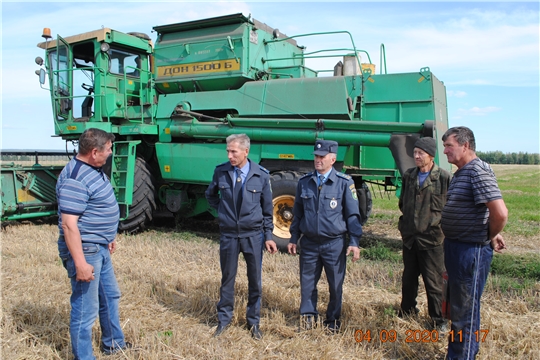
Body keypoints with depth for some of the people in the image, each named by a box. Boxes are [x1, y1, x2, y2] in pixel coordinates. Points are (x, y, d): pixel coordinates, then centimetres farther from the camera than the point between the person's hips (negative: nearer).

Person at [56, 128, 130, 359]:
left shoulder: (93, 169, 8)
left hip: (100, 248, 11)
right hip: (85, 250, -11)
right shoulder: (75, 179, -24)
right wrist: (80, 263, -27)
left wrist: (108, 237, 24)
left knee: (110, 297, 23)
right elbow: (69, 224, -27)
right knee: (86, 309, 2)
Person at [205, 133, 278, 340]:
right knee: (227, 278, 13)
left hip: (253, 235, -1)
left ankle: (253, 322, 27)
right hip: (228, 235, 1)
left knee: (255, 280, 10)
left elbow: (267, 208, 0)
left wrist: (268, 236, -1)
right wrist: (222, 210, 4)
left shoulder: (261, 175, -7)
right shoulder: (221, 171, -4)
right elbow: (210, 195, 15)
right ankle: (223, 320, 30)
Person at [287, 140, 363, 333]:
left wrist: (354, 242, -9)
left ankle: (333, 320, 30)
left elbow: (353, 215, -4)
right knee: (307, 282, 12)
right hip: (309, 242, 3)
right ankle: (308, 316, 32)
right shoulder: (304, 182, 3)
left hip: (334, 243, -2)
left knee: (335, 284, 10)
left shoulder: (344, 183, -6)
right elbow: (298, 213, 11)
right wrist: (293, 238, 10)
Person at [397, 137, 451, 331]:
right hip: (410, 237, 5)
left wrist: (442, 225, -5)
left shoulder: (444, 178, -10)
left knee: (434, 282, 4)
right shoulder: (408, 176, 7)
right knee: (408, 279, 18)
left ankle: (439, 320, 20)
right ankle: (407, 312, 35)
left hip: (432, 237, -5)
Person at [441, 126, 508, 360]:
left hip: (471, 250, -10)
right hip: (455, 246, 10)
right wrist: (491, 235, 12)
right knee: (456, 305, 22)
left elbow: (500, 213, -29)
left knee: (465, 311, 3)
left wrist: (491, 237, -12)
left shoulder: (478, 172, -19)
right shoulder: (460, 173, 12)